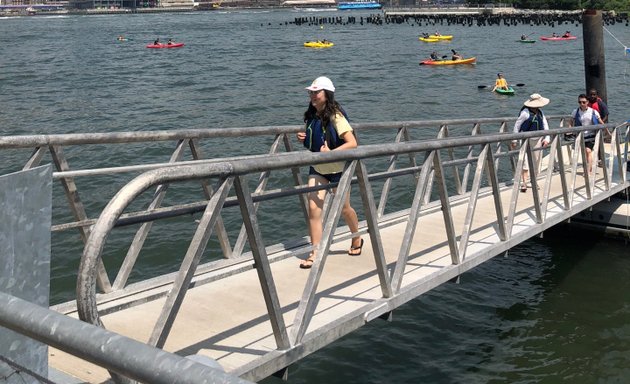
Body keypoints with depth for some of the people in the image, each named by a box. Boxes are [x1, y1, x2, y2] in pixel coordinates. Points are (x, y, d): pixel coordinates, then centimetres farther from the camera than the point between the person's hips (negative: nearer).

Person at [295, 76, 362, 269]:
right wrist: (303, 138, -5)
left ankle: (357, 239, 41)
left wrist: (331, 152, -33)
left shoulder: (335, 116, -19)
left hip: (337, 168, -5)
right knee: (313, 207, -10)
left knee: (344, 208, 13)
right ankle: (315, 253, -5)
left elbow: (352, 143, -23)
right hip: (317, 168, 5)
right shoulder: (311, 116, 0)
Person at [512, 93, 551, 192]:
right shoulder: (526, 113, -15)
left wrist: (546, 138, -3)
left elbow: (545, 125, 8)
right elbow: (517, 126, -11)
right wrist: (515, 140, -9)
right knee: (525, 162, -13)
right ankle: (523, 183, -11)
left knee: (536, 161, 12)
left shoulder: (540, 112, 5)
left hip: (538, 139, 7)